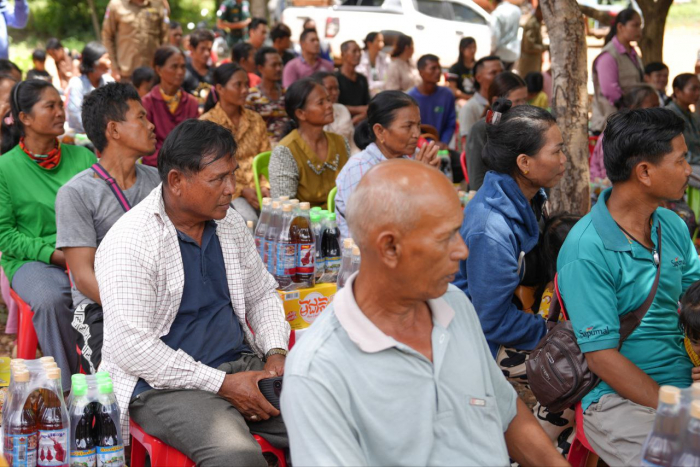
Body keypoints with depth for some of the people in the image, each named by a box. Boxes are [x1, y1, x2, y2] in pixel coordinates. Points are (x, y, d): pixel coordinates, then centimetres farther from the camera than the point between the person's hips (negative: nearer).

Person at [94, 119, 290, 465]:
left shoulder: (230, 223, 9)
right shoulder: (129, 242, -14)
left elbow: (262, 295, 22)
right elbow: (131, 346, -19)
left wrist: (275, 353, 2)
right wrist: (222, 384, -18)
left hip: (242, 365, 6)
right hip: (164, 384, -6)